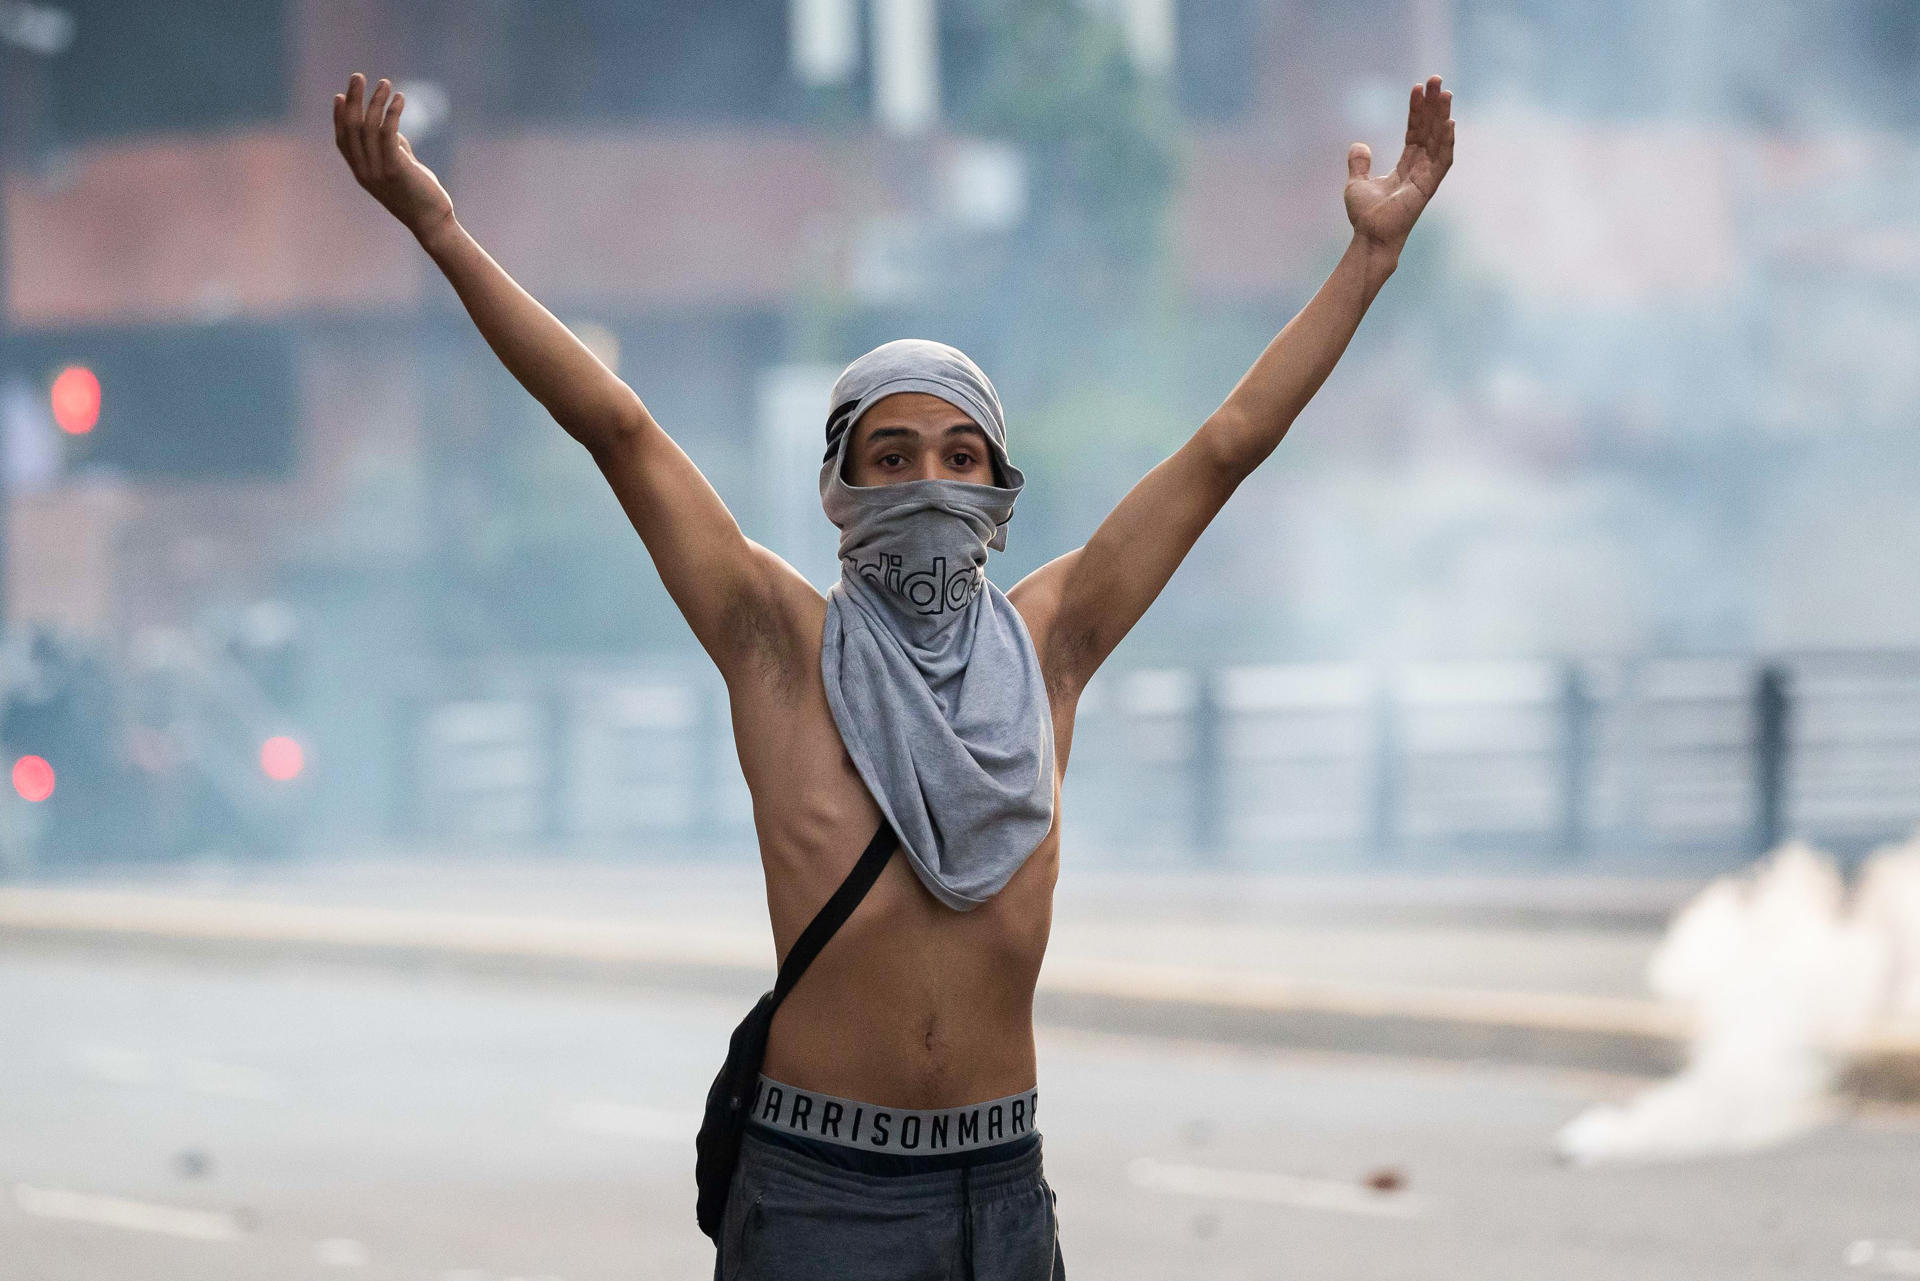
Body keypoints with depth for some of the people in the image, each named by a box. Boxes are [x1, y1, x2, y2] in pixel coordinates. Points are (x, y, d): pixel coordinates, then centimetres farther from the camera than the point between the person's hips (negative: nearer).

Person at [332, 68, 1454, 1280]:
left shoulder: (1044, 644, 8)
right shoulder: (787, 645, 1)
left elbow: (1227, 448, 11)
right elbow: (619, 430, -3)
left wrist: (1374, 250, 14)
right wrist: (441, 233, -7)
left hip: (1002, 1183, 3)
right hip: (818, 1182, -3)